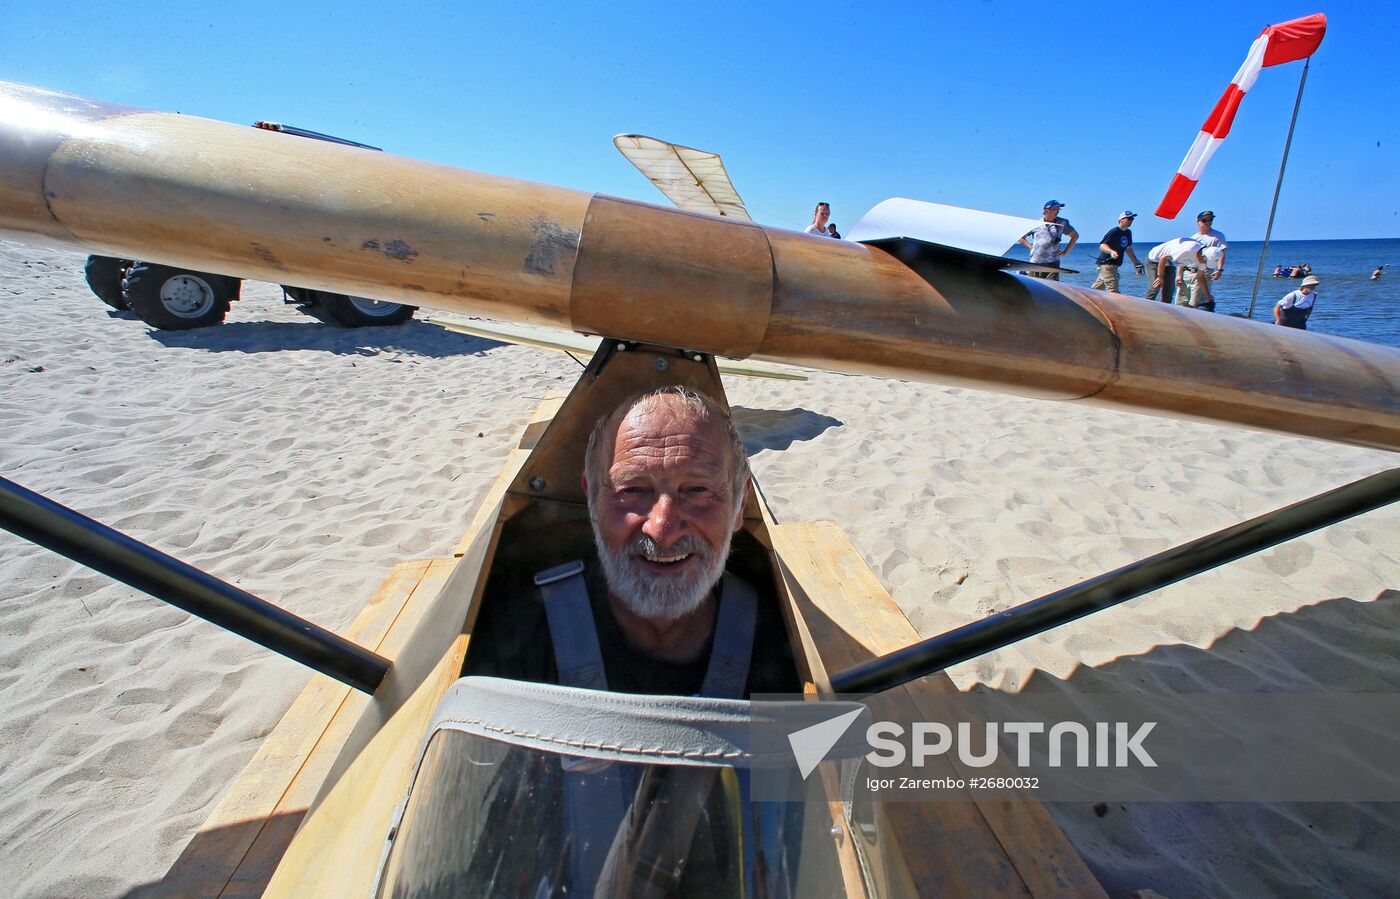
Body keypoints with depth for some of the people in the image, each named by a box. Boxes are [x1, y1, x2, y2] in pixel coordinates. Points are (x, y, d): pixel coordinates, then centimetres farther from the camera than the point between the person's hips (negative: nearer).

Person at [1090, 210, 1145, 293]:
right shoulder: (1114, 231, -14)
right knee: (1113, 290, -16)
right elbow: (1102, 246, -22)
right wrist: (1111, 251, -42)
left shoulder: (1128, 232, 13)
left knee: (1097, 288, 16)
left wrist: (1136, 263, 22)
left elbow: (1128, 249, 22)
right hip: (1106, 263, -9)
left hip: (1114, 264, 9)